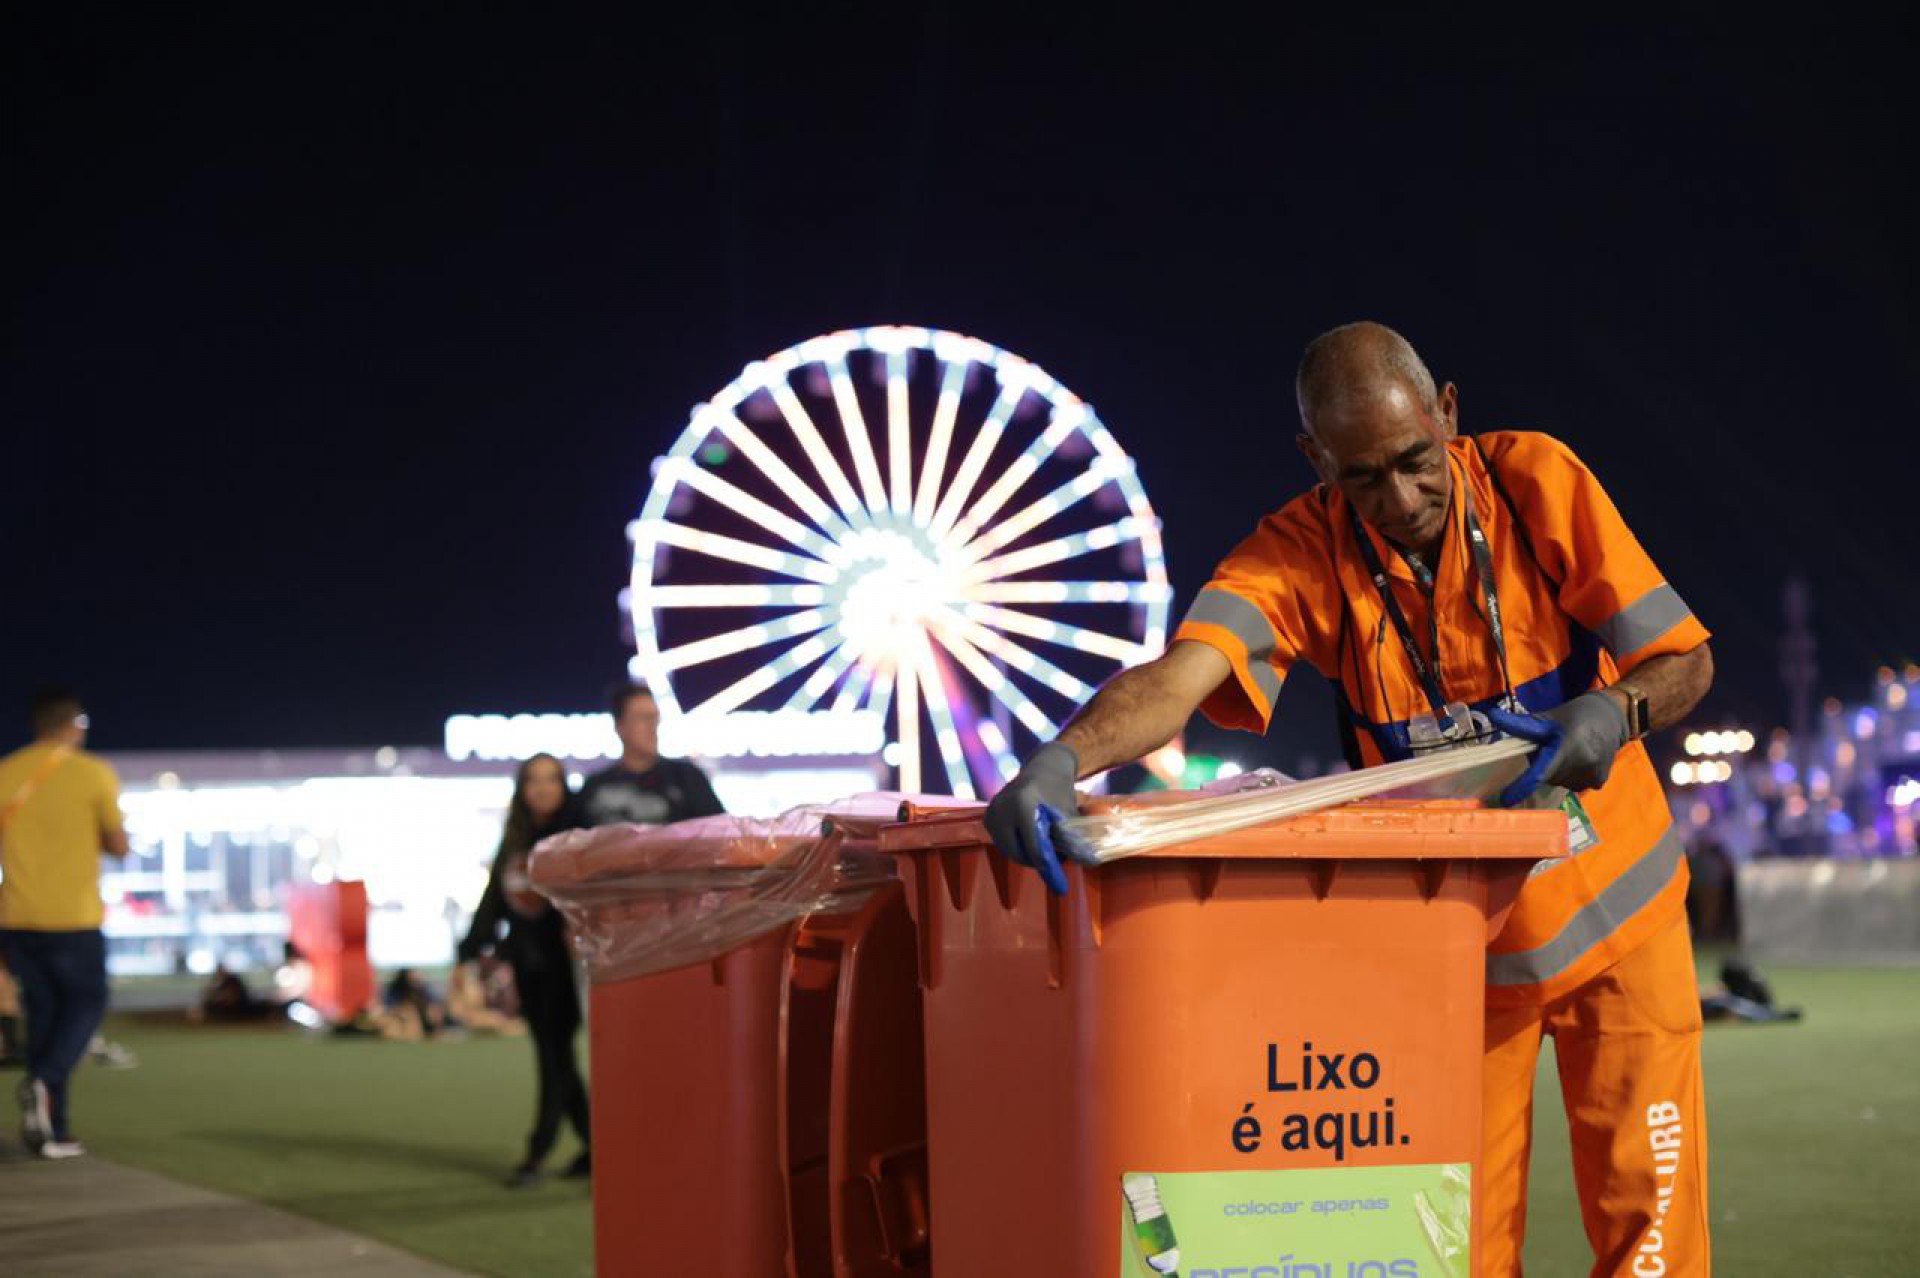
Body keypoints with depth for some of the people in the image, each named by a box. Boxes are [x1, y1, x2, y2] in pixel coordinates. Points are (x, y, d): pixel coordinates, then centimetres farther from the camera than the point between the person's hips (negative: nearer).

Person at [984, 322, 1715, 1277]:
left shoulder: (1535, 482, -15)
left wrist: (1617, 709, -33)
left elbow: (1686, 659, -10)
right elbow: (1180, 675, -33)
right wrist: (1062, 759, -54)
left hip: (1614, 910, 0)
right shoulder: (1305, 551, -16)